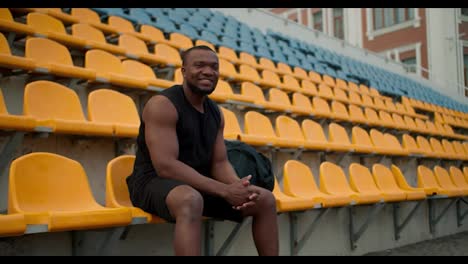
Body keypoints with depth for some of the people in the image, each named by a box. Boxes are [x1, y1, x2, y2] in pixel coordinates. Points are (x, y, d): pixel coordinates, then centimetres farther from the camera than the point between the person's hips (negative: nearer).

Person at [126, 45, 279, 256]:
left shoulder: (216, 113, 9)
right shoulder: (162, 105, -16)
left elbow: (220, 163, 7)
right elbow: (165, 166, -24)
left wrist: (239, 187, -17)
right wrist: (224, 190, -26)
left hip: (199, 185, 8)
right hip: (155, 182, -8)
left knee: (265, 199, -1)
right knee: (191, 200, -41)